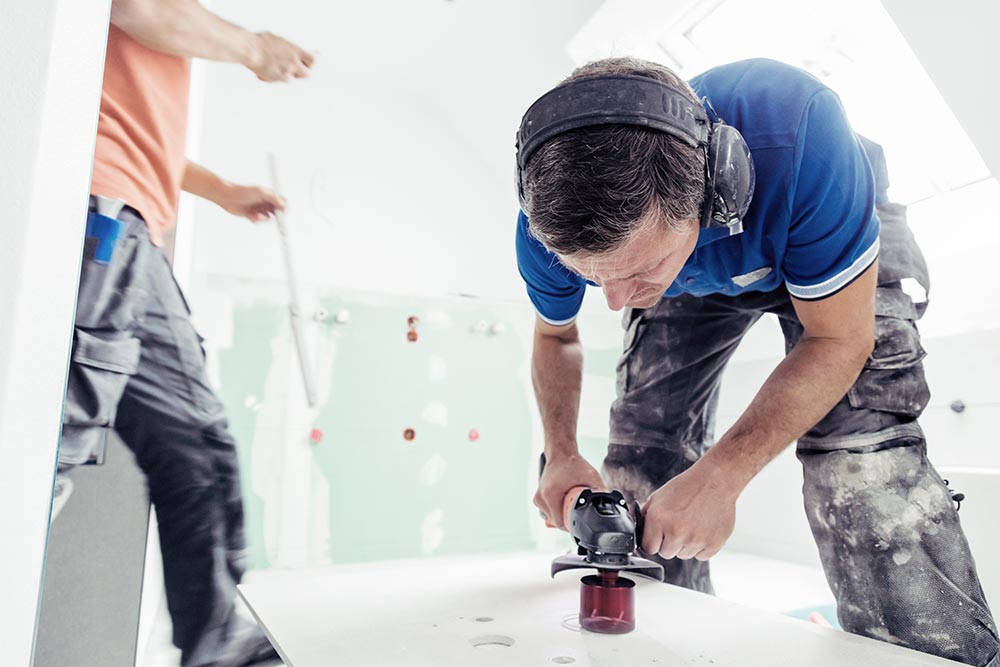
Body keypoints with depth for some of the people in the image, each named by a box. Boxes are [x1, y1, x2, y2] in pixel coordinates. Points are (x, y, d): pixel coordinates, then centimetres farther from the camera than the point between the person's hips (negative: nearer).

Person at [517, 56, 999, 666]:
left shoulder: (795, 132, -44)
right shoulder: (547, 230, -31)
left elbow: (838, 339, -31)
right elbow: (556, 338, -7)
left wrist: (720, 476, -37)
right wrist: (562, 455, -21)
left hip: (833, 238, -2)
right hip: (693, 282, 3)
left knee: (858, 446, -27)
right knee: (643, 456, -4)